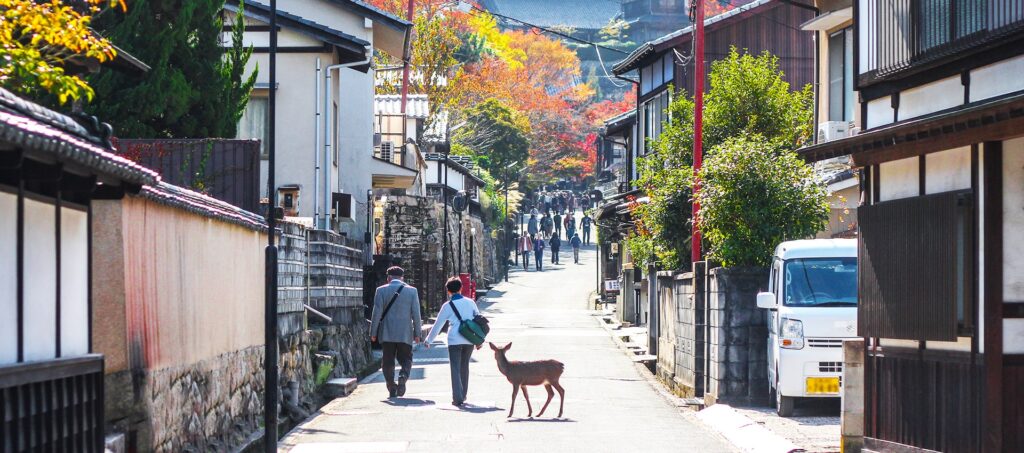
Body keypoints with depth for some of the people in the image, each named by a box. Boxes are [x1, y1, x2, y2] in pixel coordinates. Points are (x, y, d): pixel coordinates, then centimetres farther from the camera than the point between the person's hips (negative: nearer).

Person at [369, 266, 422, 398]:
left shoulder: (381, 290, -1)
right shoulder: (412, 291, 1)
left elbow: (377, 313, -5)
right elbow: (416, 314, 0)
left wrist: (373, 333, 0)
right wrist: (417, 333, 6)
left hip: (387, 333, 0)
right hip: (405, 334, 1)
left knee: (388, 362, 8)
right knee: (405, 359, 11)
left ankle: (392, 389, 2)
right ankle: (403, 377, -17)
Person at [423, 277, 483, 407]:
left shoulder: (447, 306, -2)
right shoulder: (470, 303, 6)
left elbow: (438, 325, 4)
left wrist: (428, 340, 16)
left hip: (454, 341, -3)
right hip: (469, 340, 3)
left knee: (455, 369, -2)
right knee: (464, 367, 18)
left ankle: (458, 398, -13)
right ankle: (463, 396, 25)